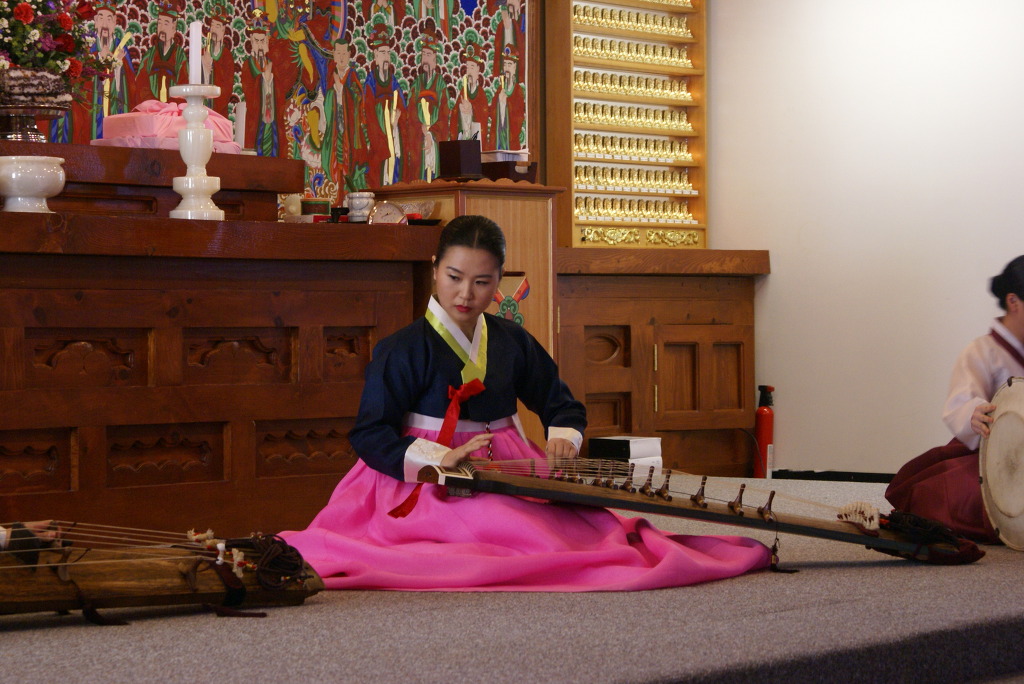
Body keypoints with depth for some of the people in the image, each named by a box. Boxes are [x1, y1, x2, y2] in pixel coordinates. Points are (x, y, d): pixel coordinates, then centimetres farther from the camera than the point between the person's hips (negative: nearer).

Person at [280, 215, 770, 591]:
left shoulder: (511, 342, 12)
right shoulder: (403, 350, -5)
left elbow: (562, 404, 23)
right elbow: (370, 436, -10)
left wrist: (563, 438, -1)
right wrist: (441, 458, -22)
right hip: (426, 483, -5)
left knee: (583, 528, -25)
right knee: (523, 534, -32)